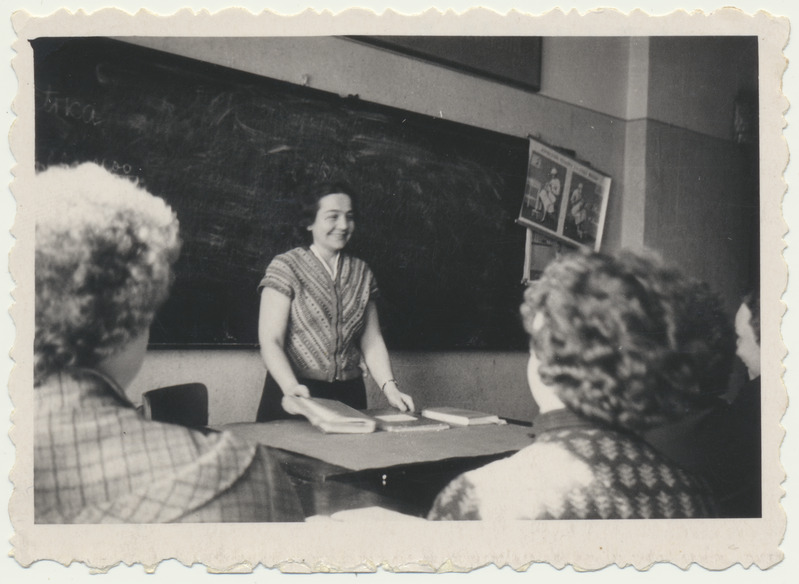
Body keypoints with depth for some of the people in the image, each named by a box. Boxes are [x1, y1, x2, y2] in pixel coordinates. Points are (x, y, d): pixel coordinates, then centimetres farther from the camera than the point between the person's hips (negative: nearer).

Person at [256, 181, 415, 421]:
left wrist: (389, 388, -5)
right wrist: (290, 386, -27)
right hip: (298, 392, -4)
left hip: (349, 394, 4)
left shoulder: (362, 273, 12)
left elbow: (371, 341, 10)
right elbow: (270, 340, -10)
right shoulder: (286, 267, -2)